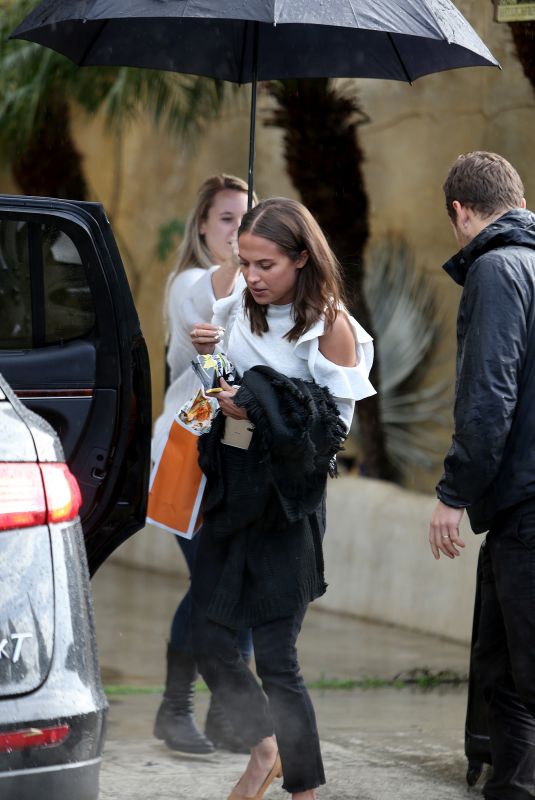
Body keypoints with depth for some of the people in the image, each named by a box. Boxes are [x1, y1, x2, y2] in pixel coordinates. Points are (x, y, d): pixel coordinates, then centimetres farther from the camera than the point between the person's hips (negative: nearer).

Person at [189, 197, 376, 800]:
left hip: (287, 500, -6)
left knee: (275, 659, -5)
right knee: (208, 641, 9)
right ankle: (264, 750, 32)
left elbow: (335, 425, -11)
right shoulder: (239, 312, 7)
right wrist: (203, 354, 0)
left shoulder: (330, 327, -10)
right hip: (231, 491, 6)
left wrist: (261, 407, -19)